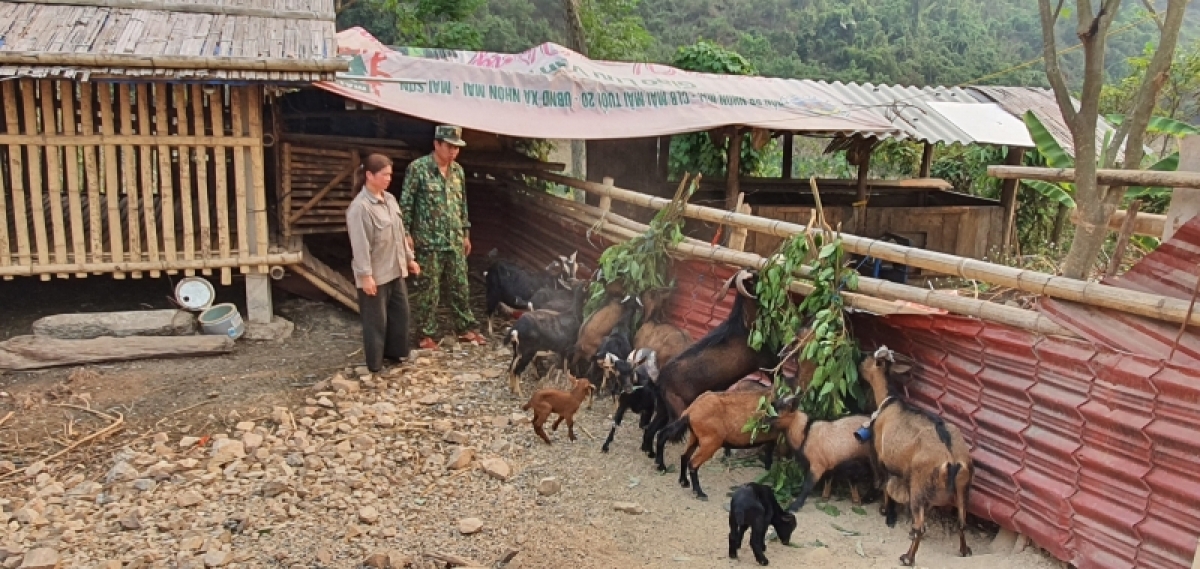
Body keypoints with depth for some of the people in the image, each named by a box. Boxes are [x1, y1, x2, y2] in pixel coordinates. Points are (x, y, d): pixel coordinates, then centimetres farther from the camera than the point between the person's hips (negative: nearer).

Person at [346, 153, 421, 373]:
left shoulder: (389, 199, 8)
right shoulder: (360, 207, -19)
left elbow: (401, 233, 17)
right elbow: (360, 245, -22)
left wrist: (409, 258, 19)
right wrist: (365, 275, -23)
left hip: (395, 271, 8)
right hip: (375, 275, -8)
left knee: (400, 312, 17)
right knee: (376, 320, 2)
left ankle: (395, 352, 34)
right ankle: (375, 365, 15)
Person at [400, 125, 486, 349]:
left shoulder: (458, 170, 9)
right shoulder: (418, 168, -11)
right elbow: (405, 204, -9)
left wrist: (466, 234, 18)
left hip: (455, 242, 6)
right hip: (428, 242, -6)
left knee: (460, 287, 13)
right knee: (428, 291, 3)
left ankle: (465, 328, 27)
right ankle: (427, 335, 15)